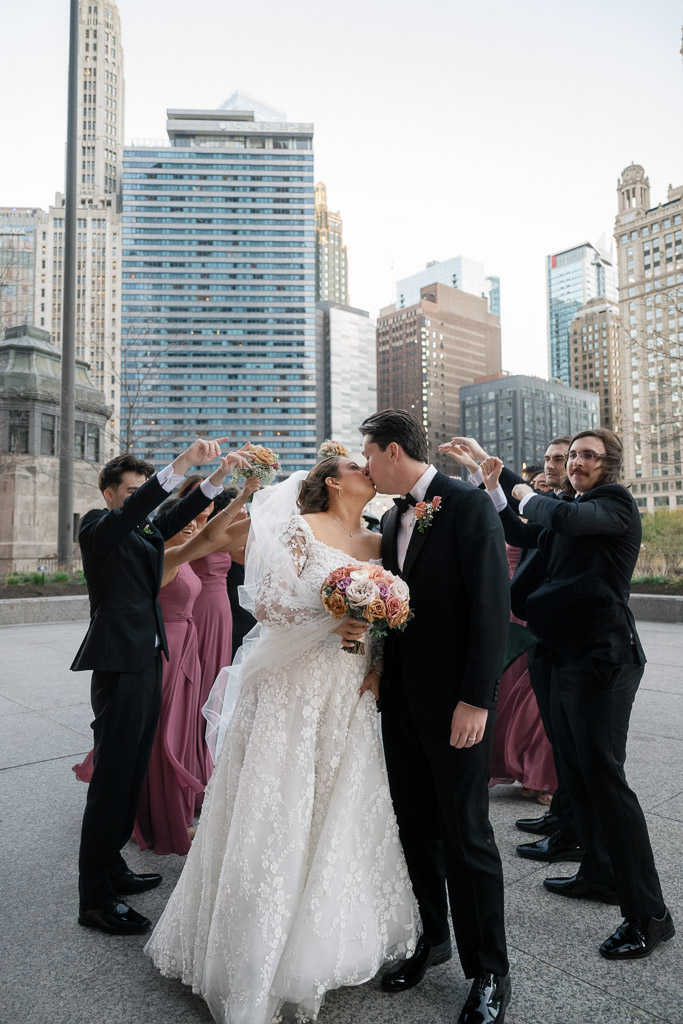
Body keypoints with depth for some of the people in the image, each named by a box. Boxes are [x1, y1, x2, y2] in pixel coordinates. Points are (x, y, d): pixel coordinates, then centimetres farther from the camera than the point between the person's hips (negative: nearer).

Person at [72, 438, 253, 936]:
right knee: (111, 779, -2)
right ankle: (96, 898, 9)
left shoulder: (147, 530, 16)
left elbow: (178, 516, 2)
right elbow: (133, 510, -26)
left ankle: (111, 867, 31)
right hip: (119, 665, -8)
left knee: (133, 775, 16)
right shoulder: (98, 527, -7)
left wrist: (220, 473, -11)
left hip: (149, 662, 8)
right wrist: (184, 461, -38)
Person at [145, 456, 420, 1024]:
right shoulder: (301, 529, -4)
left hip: (350, 694, 5)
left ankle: (326, 941, 29)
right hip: (294, 686, -5)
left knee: (342, 811, 10)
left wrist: (380, 665, -1)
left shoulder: (377, 543, 12)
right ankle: (262, 958, 17)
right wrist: (326, 624, -19)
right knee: (280, 812, 0)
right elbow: (266, 601, -10)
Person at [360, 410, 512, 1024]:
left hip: (456, 701, -7)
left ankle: (489, 973, 24)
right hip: (401, 697, 7)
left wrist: (476, 699, -20)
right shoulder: (393, 519, 12)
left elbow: (492, 606, -17)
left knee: (466, 834, 4)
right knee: (416, 827, 17)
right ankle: (432, 939, 37)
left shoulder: (469, 505, -12)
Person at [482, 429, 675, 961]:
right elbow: (526, 536, 20)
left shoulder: (616, 503, -11)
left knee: (604, 776, -6)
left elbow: (565, 519, -30)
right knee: (577, 772, 18)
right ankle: (600, 874, 36)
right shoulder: (575, 508, 15)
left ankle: (648, 913, 7)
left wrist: (531, 497, -10)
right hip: (569, 656, 9)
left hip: (602, 658, -9)